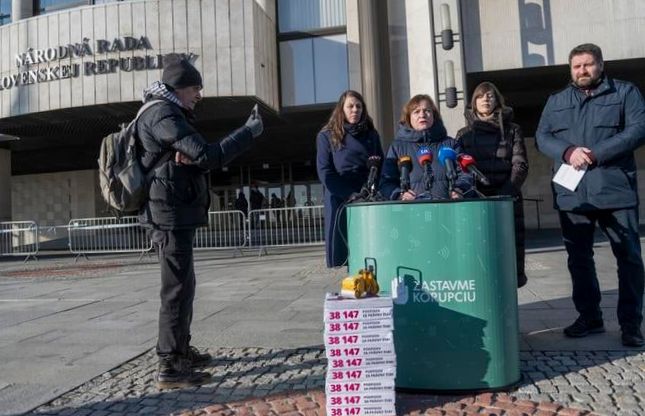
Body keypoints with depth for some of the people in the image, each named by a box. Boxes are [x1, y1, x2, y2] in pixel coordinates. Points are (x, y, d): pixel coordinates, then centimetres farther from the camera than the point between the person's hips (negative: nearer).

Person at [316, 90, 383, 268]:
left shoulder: (371, 134, 15)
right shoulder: (327, 136, 5)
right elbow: (324, 172, -3)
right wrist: (350, 195, -13)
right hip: (339, 201, -2)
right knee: (340, 249, -3)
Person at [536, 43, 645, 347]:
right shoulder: (556, 101, 16)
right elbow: (542, 136, 6)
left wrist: (596, 154, -18)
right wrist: (568, 152, -14)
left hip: (615, 190, -3)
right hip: (572, 193, 3)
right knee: (578, 258, 9)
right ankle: (589, 317, 22)